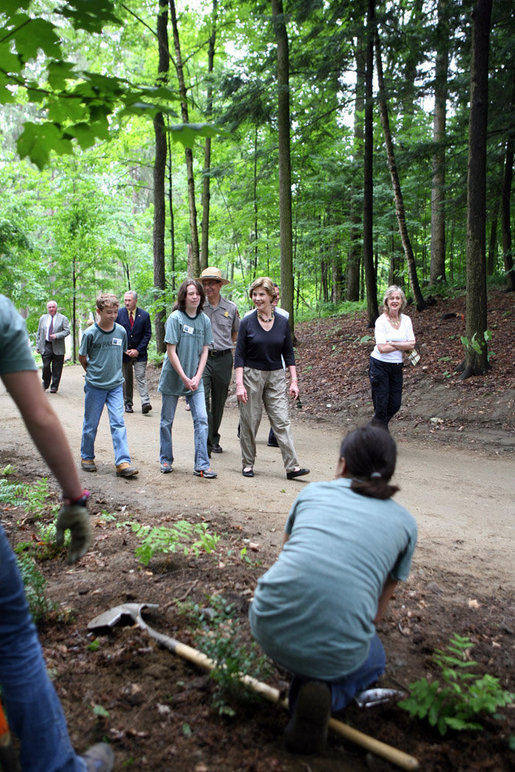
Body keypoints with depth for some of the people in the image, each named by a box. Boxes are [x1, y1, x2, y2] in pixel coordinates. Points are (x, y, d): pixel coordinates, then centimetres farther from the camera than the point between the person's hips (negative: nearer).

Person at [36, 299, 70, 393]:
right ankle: (45, 384, 18)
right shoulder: (43, 318, 14)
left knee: (56, 368, 2)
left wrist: (56, 336, -19)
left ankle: (54, 386, 13)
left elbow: (67, 331, -4)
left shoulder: (63, 318, 4)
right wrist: (38, 346, 8)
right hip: (45, 346, 2)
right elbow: (39, 333, 15)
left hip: (57, 347, -2)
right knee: (46, 366, -2)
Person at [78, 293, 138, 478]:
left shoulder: (121, 331, 1)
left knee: (118, 423, -5)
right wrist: (93, 372, 10)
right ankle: (87, 457, 28)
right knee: (91, 424, 9)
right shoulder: (90, 333, -10)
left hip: (116, 385, 2)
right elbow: (82, 357, 2)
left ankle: (123, 462, -7)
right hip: (95, 386, -2)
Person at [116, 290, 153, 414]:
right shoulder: (119, 314, 2)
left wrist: (138, 350, -9)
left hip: (139, 353, -1)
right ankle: (128, 403, 16)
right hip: (124, 352, 2)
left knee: (141, 377, -11)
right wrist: (124, 350, -6)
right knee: (126, 379, 8)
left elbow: (147, 334, 0)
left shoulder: (144, 315, 0)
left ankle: (145, 403, -17)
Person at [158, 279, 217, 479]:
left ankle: (202, 465, 0)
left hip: (195, 380, 3)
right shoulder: (175, 318, -10)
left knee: (201, 419, -5)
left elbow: (205, 351, 5)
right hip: (173, 378, -3)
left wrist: (197, 377, -6)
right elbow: (171, 351, -12)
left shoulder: (204, 320, 3)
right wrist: (184, 378, -14)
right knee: (167, 421, 8)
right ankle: (166, 460, 26)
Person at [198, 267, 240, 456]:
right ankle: (205, 442, -11)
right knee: (202, 400, -13)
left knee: (219, 402, 10)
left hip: (223, 359, 2)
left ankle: (215, 439, 26)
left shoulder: (231, 308, 5)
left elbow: (236, 332, 20)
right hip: (201, 357, -2)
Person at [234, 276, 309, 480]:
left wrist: (294, 381, 3)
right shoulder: (247, 322, -4)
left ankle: (292, 467, -1)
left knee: (282, 421, -2)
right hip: (251, 375, -2)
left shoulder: (282, 322, 3)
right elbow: (239, 356, -5)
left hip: (276, 376, 2)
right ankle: (247, 464, 20)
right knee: (249, 421, 5)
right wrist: (239, 384, -12)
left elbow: (288, 354, 8)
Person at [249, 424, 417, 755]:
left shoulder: (313, 491, 13)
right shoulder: (404, 522, 11)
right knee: (374, 660, 33)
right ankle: (325, 691, 3)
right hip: (334, 651, -3)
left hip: (268, 626, 3)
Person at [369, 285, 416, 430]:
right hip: (380, 365, -5)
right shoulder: (381, 320, -12)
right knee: (381, 404, 0)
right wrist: (403, 345, -11)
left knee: (395, 405, 10)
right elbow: (382, 348, -20)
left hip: (397, 366, 5)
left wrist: (392, 343, -15)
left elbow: (412, 344, -5)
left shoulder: (406, 320, 3)